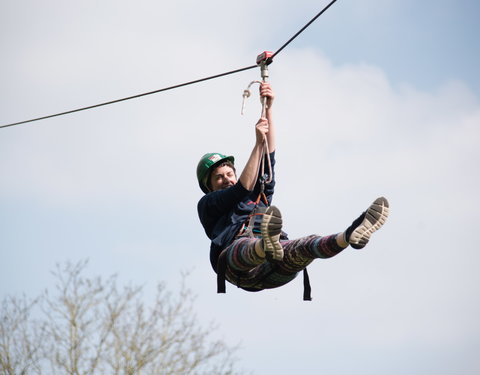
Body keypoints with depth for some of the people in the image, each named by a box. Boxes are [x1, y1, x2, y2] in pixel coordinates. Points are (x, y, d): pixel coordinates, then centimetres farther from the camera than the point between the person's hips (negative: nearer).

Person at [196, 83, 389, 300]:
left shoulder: (261, 196, 41)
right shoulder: (208, 205, 26)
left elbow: (269, 158, 32)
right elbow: (243, 188, 8)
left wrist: (268, 110, 26)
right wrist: (258, 142, 9)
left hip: (271, 272, 4)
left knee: (302, 248, -31)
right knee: (248, 246, -42)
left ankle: (349, 236, -63)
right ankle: (266, 247, -79)